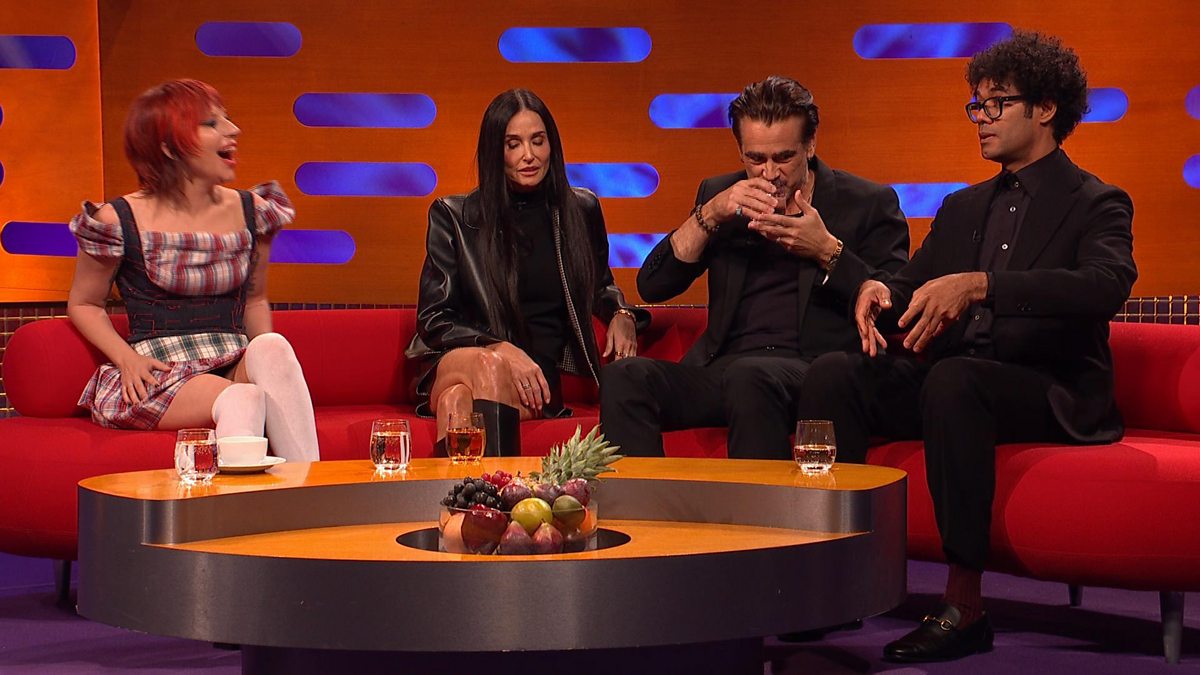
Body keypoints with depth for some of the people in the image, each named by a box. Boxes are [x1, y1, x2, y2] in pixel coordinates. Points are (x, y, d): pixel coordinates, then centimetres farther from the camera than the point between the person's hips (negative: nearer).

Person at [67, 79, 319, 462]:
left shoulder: (250, 212, 11)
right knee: (243, 399, -36)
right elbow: (83, 304, 11)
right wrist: (128, 359, -7)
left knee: (272, 346, -32)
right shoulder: (120, 222, -1)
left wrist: (267, 358, 2)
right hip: (158, 376, -4)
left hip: (237, 369, 4)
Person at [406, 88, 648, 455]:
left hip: (542, 379, 1)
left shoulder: (581, 209, 15)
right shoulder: (453, 216, 8)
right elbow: (433, 318, 4)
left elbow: (600, 286, 34)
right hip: (456, 365, 0)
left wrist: (621, 314, 8)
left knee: (460, 399, -37)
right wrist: (501, 351, -15)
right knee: (491, 366, -41)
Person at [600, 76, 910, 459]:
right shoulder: (719, 194, 19)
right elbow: (651, 287, 9)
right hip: (723, 366, 4)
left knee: (749, 375, -38)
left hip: (813, 372, -3)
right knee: (624, 377, -24)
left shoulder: (869, 203, 10)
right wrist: (710, 214, -3)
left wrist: (828, 251, -10)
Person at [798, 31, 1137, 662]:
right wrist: (878, 290, -9)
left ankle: (964, 605, -36)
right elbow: (913, 282, 18)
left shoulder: (1096, 205, 0)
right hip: (951, 380, 6)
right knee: (834, 373, -18)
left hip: (1052, 392, -6)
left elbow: (1107, 284, -21)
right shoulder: (964, 207, 22)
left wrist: (979, 285, -33)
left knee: (951, 379, -38)